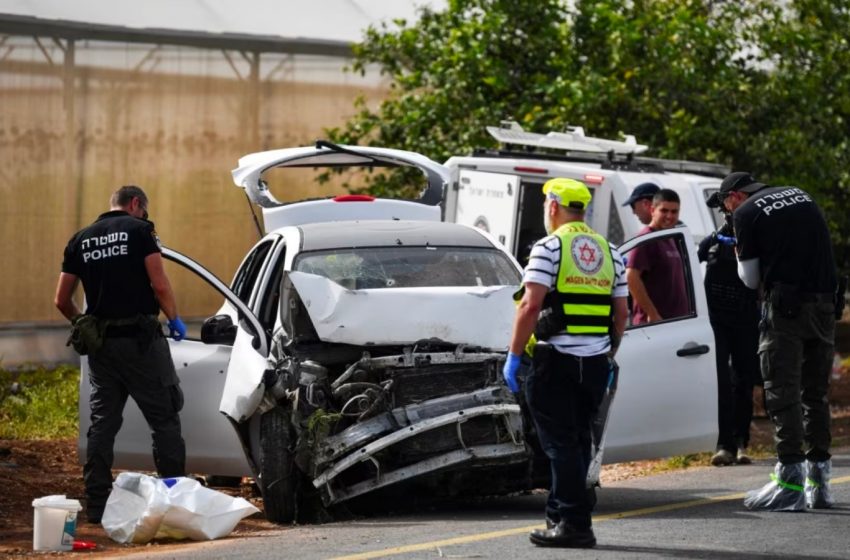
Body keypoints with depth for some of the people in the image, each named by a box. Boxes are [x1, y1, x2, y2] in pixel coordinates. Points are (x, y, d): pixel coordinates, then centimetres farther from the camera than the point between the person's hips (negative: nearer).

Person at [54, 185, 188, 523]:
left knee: (102, 424, 10)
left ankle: (96, 505, 7)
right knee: (164, 419, 2)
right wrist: (174, 318, 4)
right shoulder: (139, 230, -3)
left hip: (100, 343, 5)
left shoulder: (81, 240, 12)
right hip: (140, 339, -5)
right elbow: (159, 284, -11)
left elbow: (62, 300, 11)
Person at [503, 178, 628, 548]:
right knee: (577, 441, 14)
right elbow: (621, 312, 13)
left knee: (561, 443, -4)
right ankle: (560, 514, 20)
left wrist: (513, 355, -11)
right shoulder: (608, 251, 13)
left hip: (556, 360, -6)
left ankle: (574, 524, -8)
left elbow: (531, 306, -15)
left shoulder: (550, 247, -7)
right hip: (595, 361, 6)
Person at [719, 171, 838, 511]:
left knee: (782, 391, -3)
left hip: (786, 307, -6)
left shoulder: (746, 213, -1)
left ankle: (790, 483, -10)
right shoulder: (801, 196, 17)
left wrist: (740, 258, 21)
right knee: (816, 393, 13)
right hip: (825, 303, 6)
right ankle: (819, 481, 14)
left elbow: (750, 279, 2)